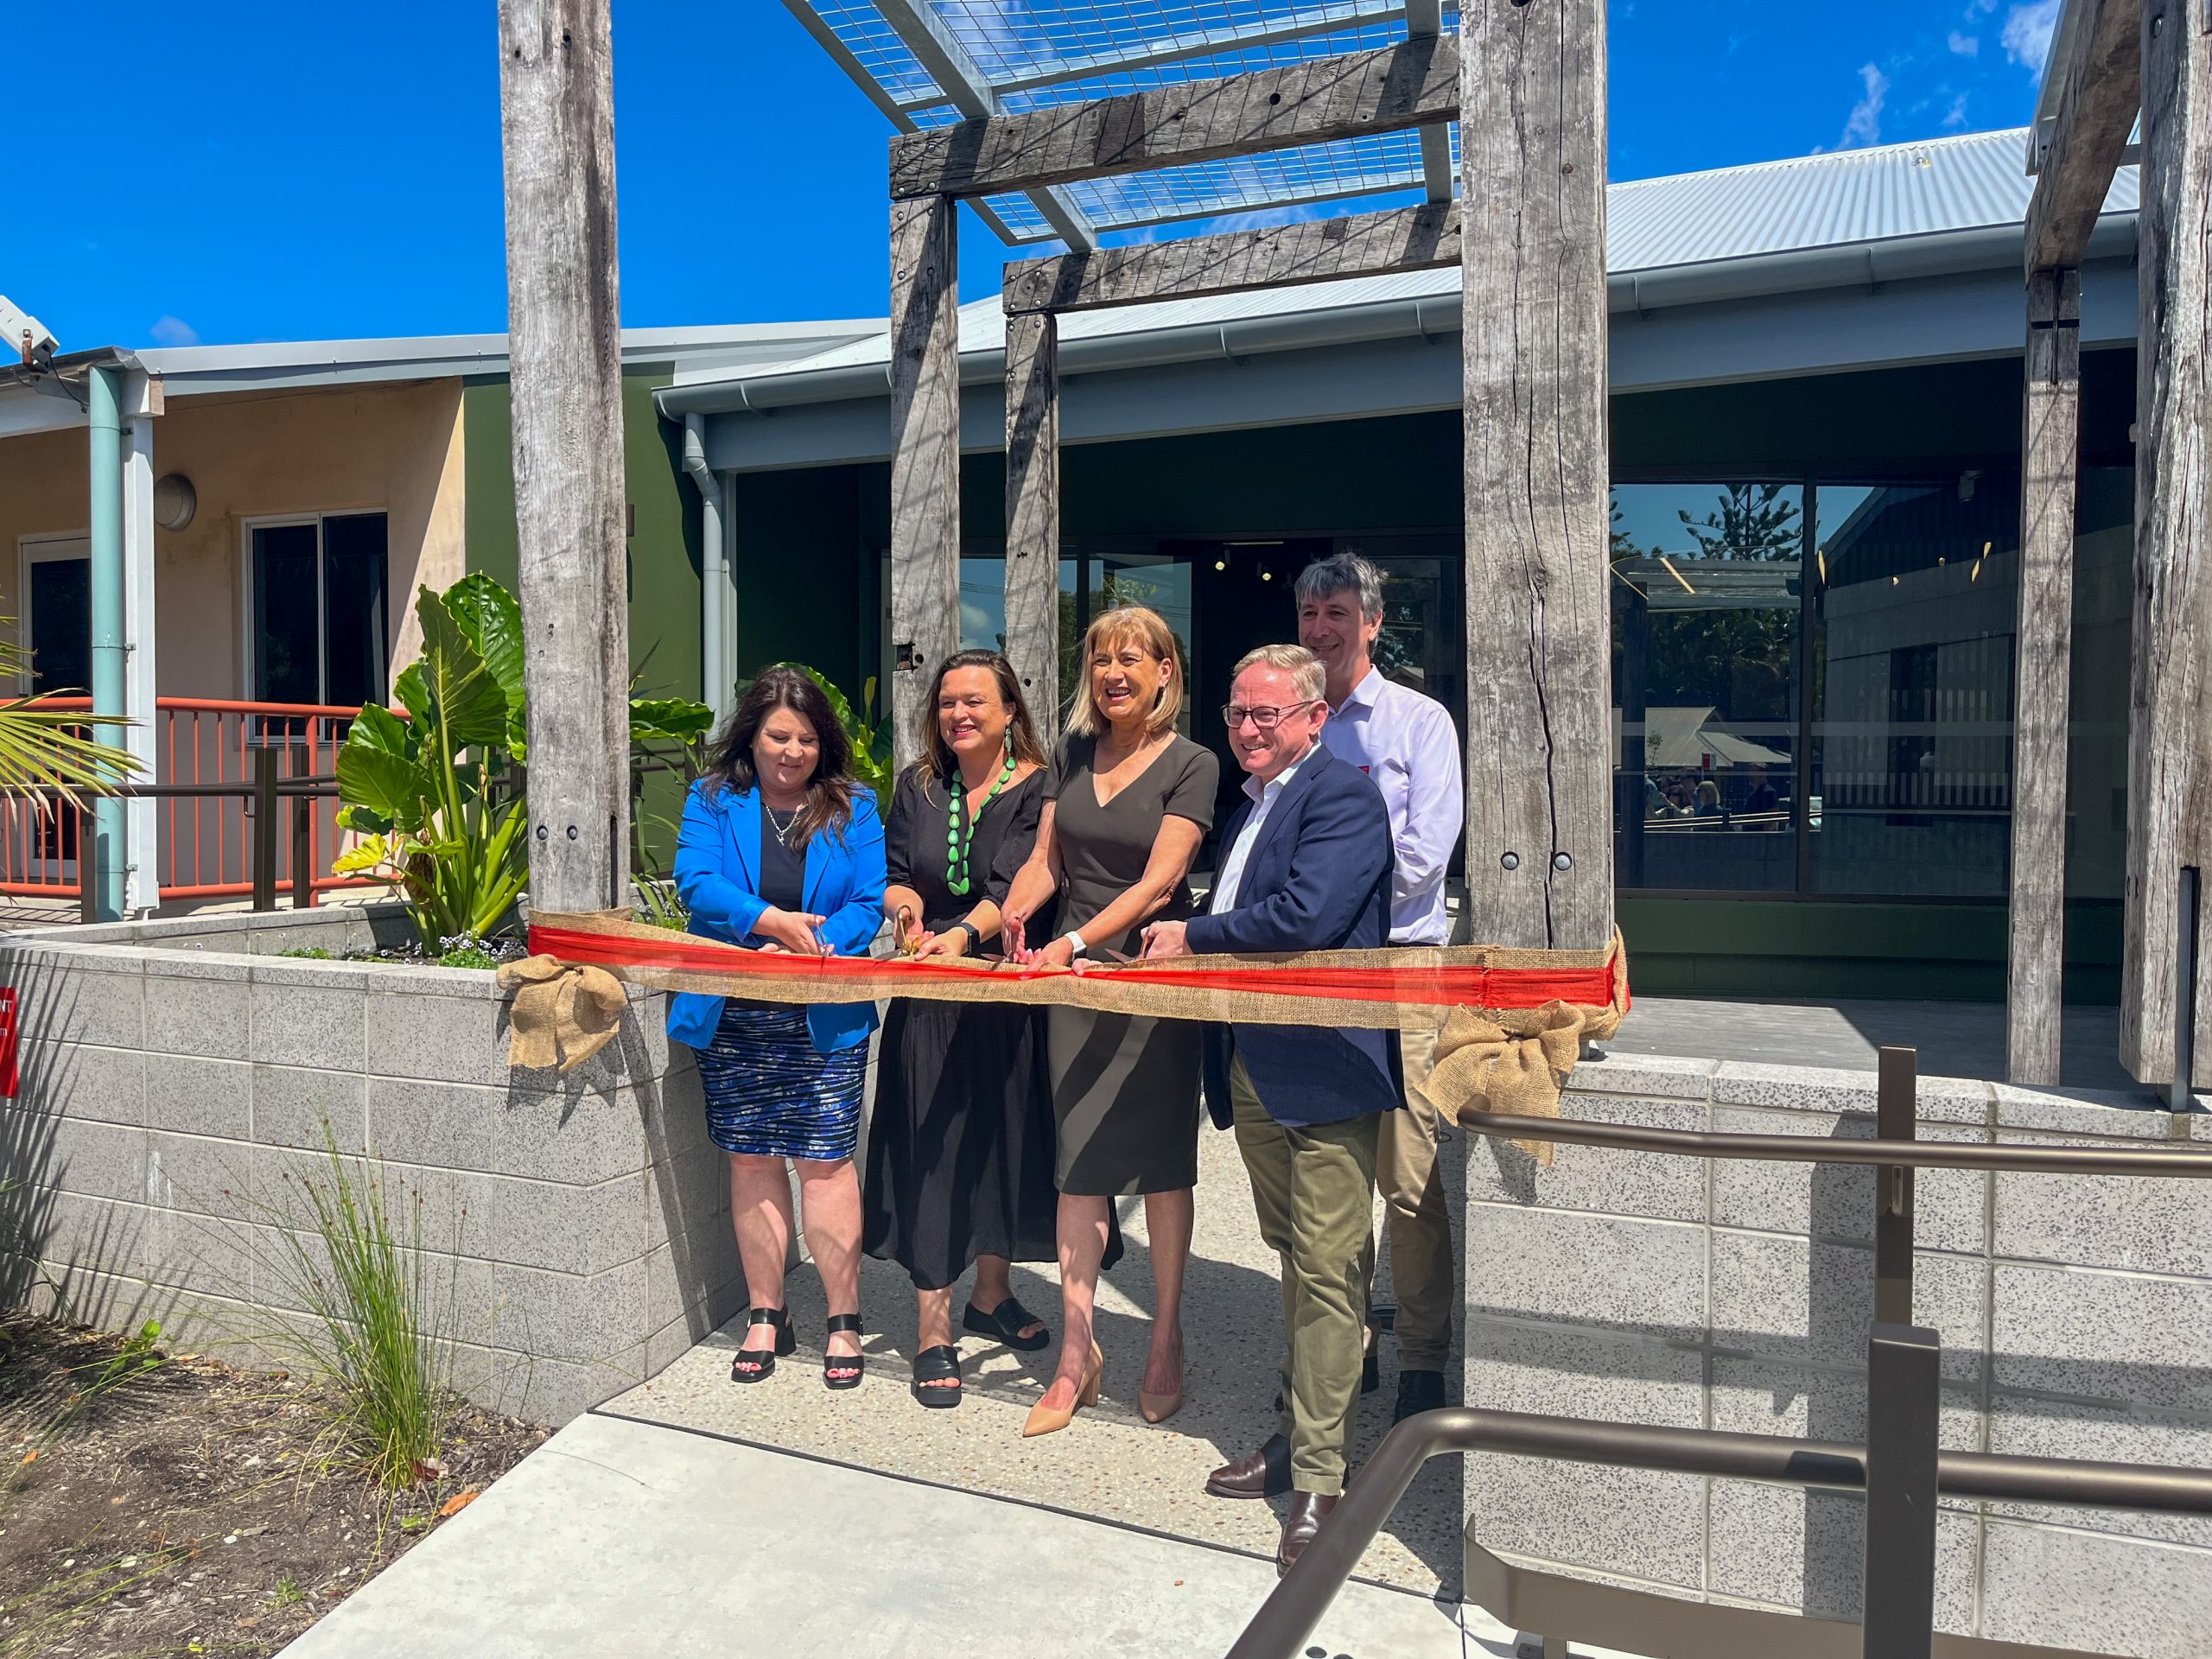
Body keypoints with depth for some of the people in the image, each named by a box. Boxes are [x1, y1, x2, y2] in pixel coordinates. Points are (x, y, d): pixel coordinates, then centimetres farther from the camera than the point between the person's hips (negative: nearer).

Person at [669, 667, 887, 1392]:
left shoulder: (854, 808, 5)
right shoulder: (713, 801, 6)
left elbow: (870, 903, -3)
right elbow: (695, 881, -8)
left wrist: (809, 949, -18)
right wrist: (771, 920, -21)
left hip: (825, 1019, -1)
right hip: (734, 1017, 1)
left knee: (825, 1160, -1)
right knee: (751, 1160, 9)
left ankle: (843, 1320, 11)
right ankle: (765, 1316, 23)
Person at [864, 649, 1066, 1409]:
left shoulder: (1037, 789, -5)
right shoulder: (917, 786, 8)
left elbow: (1015, 883, -17)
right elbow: (891, 873, 7)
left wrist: (963, 934, -34)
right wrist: (903, 901, -16)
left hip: (1007, 992, -2)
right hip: (928, 996, 2)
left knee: (1004, 1135, 9)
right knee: (932, 1146, 1)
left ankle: (991, 1295, 30)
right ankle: (933, 1330, 8)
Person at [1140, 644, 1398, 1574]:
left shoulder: (1344, 796, -11)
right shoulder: (1249, 803, 17)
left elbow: (1306, 914, -23)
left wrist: (1193, 936, -12)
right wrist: (1191, 942, 0)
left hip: (1323, 1071, -9)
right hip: (1251, 1069, 9)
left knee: (1326, 1271, -3)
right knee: (1293, 1259, 19)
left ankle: (1320, 1476, 7)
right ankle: (1297, 1435, 32)